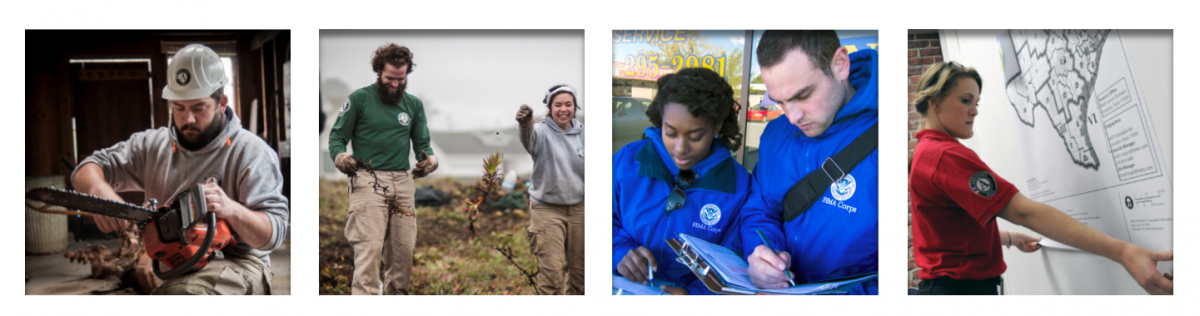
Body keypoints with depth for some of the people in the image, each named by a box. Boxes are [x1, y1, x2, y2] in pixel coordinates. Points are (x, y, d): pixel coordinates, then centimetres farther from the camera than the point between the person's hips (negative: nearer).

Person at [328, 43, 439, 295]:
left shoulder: (414, 105, 14)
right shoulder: (359, 99, 2)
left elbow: (422, 143, 17)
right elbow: (337, 135, 4)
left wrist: (429, 159, -6)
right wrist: (340, 157, -17)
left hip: (402, 180, 4)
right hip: (368, 180, -4)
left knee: (404, 247, 5)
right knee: (369, 246, -14)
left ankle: (397, 292, 21)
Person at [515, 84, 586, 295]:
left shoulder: (581, 133, 5)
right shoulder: (543, 131, -8)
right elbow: (529, 140, -33)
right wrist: (525, 125, -55)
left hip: (578, 208, 4)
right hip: (547, 209, -4)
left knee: (579, 269, 11)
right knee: (551, 271, -8)